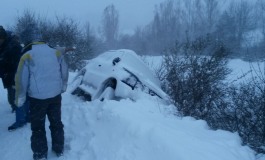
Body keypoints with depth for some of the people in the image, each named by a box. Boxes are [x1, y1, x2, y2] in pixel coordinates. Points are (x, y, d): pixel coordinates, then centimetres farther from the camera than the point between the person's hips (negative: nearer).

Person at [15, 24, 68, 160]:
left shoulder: (27, 56, -11)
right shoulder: (56, 53, 1)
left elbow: (21, 80, -8)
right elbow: (64, 72, 9)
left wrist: (19, 100, 3)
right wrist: (62, 87, 24)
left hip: (37, 98, -4)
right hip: (55, 95, 4)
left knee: (38, 127, 12)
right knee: (56, 122, 18)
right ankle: (59, 149, 30)